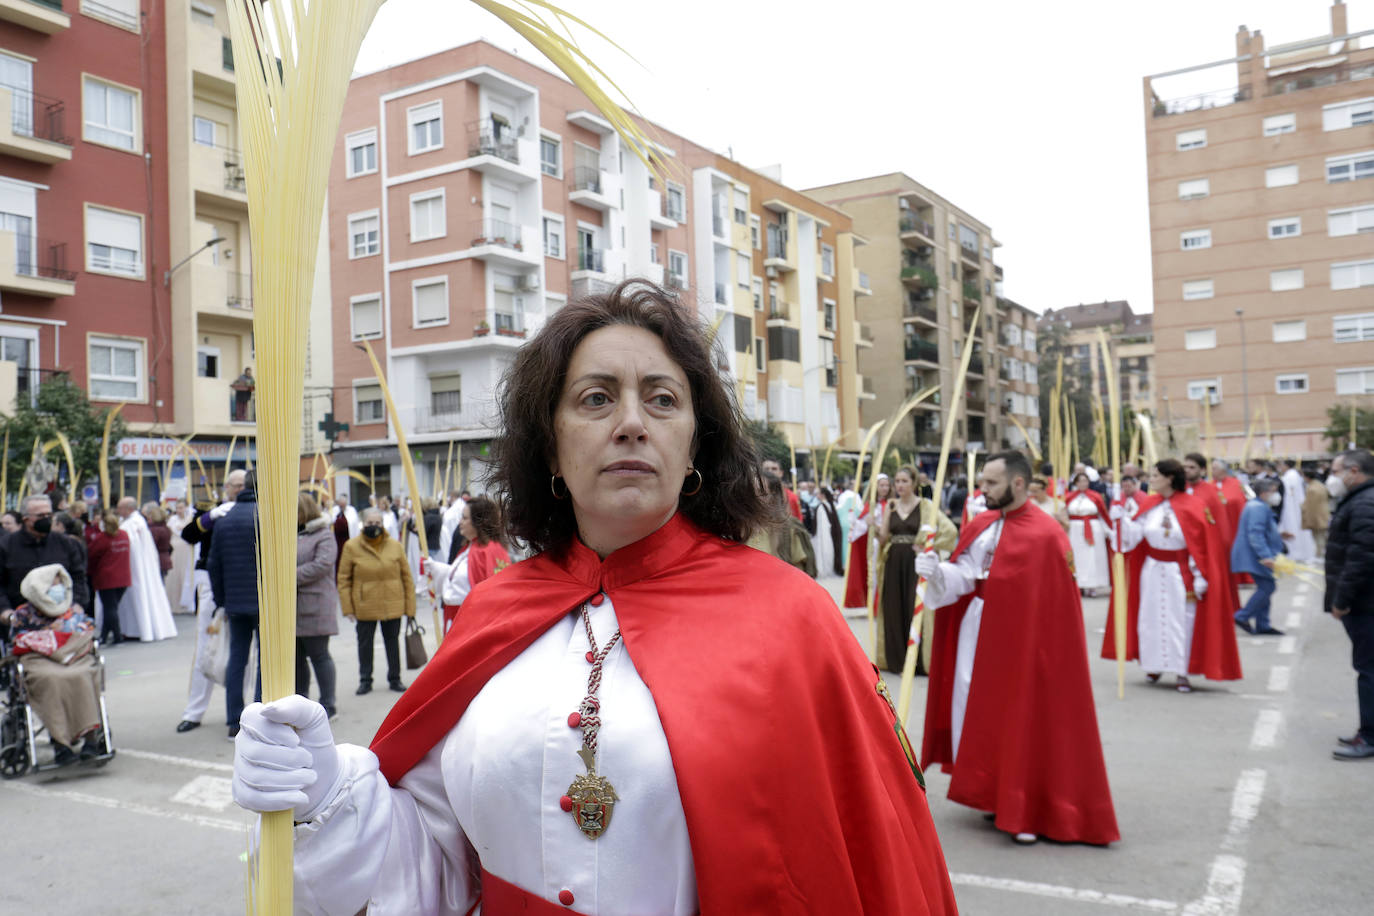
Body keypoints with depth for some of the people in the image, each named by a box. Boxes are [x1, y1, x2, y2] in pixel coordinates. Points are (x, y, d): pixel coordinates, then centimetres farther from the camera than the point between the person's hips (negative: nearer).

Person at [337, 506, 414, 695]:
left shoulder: (395, 545, 0)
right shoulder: (351, 547, -5)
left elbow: (406, 577, 4)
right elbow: (344, 580, -2)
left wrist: (410, 605, 2)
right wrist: (348, 607, -7)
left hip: (393, 606, 1)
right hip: (364, 607, -1)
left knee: (392, 642, 12)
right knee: (364, 643, 9)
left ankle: (394, 679, 26)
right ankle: (365, 680, 24)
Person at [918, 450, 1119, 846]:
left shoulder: (1045, 535, -16)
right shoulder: (982, 526, 6)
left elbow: (1052, 606, -16)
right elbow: (964, 576, 2)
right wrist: (937, 570, -16)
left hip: (1020, 639, -7)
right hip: (976, 634, 7)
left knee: (1022, 719, 1)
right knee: (971, 710, 11)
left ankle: (1029, 811, 16)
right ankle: (988, 794, 29)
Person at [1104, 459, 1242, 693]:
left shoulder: (1191, 507, -11)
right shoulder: (1149, 504, 3)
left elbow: (1200, 545, -10)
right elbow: (1135, 533, -2)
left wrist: (1200, 576, -12)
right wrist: (1120, 517, -16)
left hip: (1180, 573, -4)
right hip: (1153, 571, 4)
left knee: (1181, 620, 1)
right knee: (1152, 618, 9)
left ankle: (1182, 673, 10)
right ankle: (1154, 666, 23)